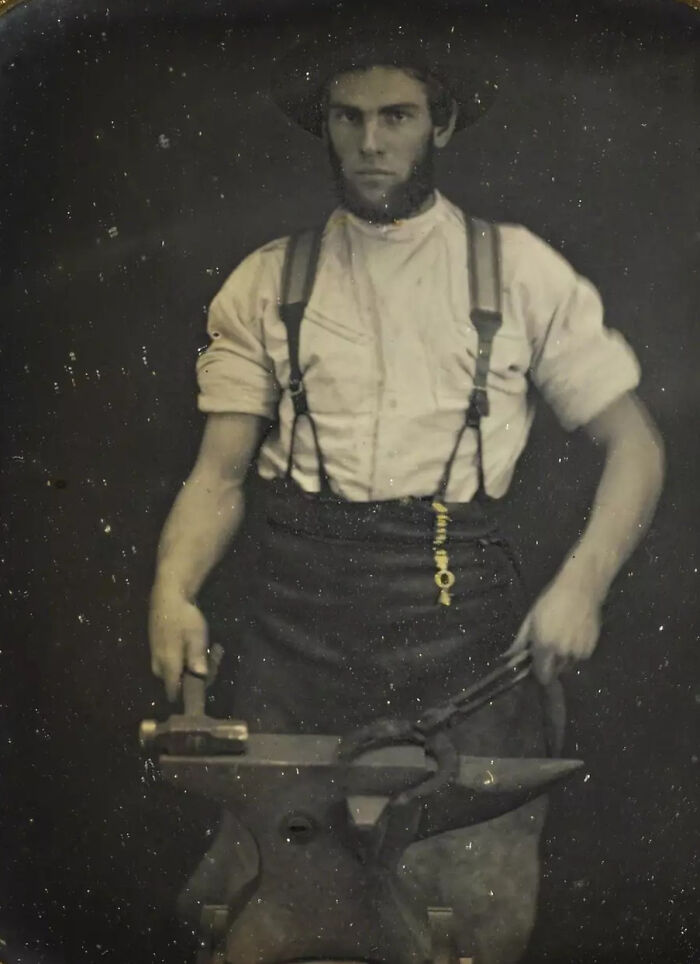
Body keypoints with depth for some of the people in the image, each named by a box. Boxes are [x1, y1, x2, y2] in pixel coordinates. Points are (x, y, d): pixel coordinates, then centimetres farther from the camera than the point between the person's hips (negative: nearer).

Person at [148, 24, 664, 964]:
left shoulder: (520, 270, 7)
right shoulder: (265, 285, 10)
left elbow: (633, 444, 7)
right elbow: (221, 473, 8)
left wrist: (581, 585, -8)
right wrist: (173, 589, -10)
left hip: (462, 619, -1)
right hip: (298, 628, 1)